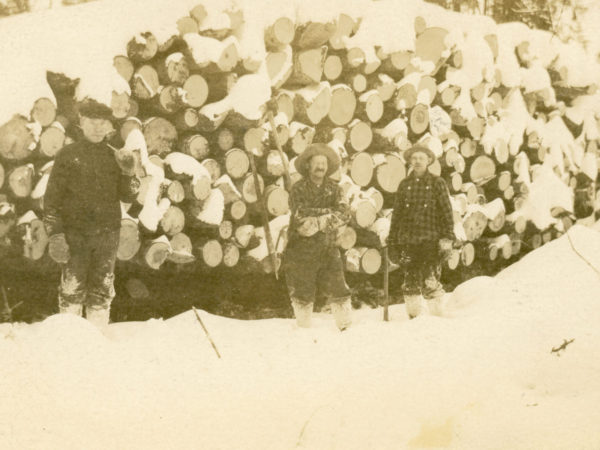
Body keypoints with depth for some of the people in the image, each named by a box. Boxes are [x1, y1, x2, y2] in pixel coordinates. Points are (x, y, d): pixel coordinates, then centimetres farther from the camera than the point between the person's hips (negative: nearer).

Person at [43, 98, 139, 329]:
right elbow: (52, 197, -2)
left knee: (102, 291, 7)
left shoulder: (114, 156, 10)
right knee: (72, 289, -2)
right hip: (75, 232, -3)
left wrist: (129, 174, -8)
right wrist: (55, 234, -11)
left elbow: (129, 197, 11)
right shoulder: (68, 154, 1)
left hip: (108, 233, 3)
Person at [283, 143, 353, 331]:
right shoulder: (298, 189, -4)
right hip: (302, 250, -3)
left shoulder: (333, 188, 8)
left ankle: (347, 327, 8)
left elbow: (345, 214, -7)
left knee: (339, 290, 0)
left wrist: (316, 221, -17)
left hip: (328, 250, 3)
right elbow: (301, 220, -17)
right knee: (303, 295, 5)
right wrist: (329, 212, -12)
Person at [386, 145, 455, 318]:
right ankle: (415, 316, 16)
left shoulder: (437, 183, 5)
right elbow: (396, 214, 16)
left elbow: (446, 212, 2)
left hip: (430, 239, -3)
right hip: (408, 240, 3)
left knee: (430, 281, -12)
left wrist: (447, 238, -6)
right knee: (410, 282, 5)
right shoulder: (404, 184, 13)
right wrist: (392, 241, 13)